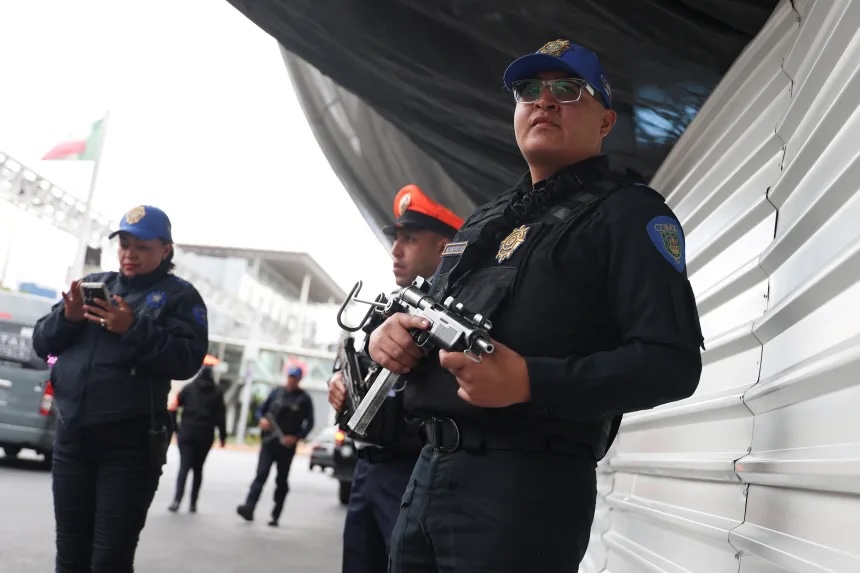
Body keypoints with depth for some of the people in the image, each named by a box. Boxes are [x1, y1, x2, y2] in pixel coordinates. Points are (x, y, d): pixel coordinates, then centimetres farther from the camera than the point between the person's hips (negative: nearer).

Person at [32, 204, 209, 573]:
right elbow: (42, 342, 14)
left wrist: (133, 329, -20)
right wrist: (68, 317, -6)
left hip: (130, 443, -4)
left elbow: (187, 360, -11)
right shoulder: (93, 284, 16)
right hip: (71, 436, 5)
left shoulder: (178, 295, 2)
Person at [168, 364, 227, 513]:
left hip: (187, 433, -1)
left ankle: (177, 499, -19)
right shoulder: (217, 392, 4)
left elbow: (175, 406, 0)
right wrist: (223, 436, 5)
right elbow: (220, 415, 1)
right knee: (198, 468, 11)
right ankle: (193, 503, 9)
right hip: (205, 435, 1)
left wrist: (175, 429, 5)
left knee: (184, 466, -3)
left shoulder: (188, 388, 5)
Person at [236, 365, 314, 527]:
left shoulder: (304, 399, 1)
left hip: (287, 446, -1)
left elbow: (309, 423, 0)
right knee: (261, 474, -12)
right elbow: (261, 410, 16)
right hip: (269, 441, 1)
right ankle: (249, 507, -21)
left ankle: (275, 516, 13)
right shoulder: (276, 392, 9)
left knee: (281, 480, 6)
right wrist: (262, 419, -7)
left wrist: (296, 437, -14)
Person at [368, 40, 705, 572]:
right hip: (430, 468, 7)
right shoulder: (486, 219, 20)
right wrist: (392, 333, 2)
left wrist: (529, 382, -25)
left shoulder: (628, 213, -3)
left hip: (528, 484, -7)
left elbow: (673, 362, -14)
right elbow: (433, 315, 26)